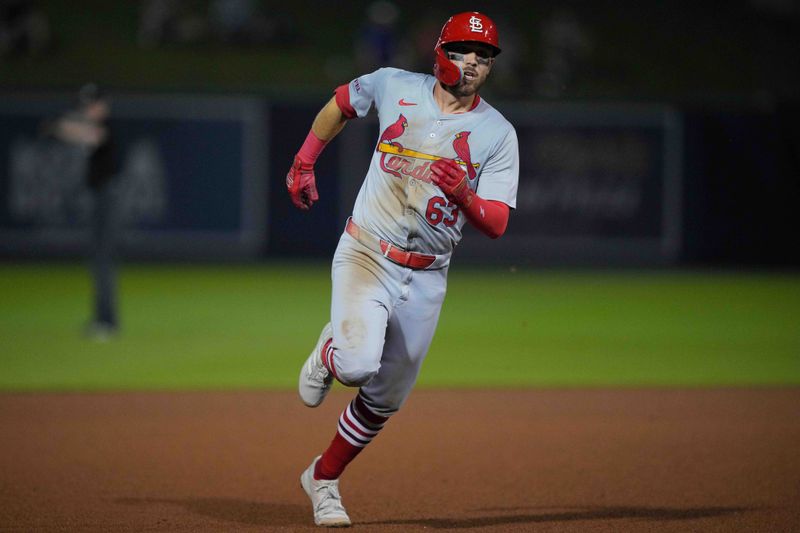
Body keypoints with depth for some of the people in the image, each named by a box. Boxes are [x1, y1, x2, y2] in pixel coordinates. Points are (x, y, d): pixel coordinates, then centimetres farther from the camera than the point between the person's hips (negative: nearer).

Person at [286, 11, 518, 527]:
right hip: (365, 257, -2)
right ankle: (329, 355, 12)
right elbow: (342, 103, 19)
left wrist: (463, 195, -30)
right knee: (360, 365, -26)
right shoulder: (395, 86, -3)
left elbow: (496, 224, -10)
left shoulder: (498, 134, -4)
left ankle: (323, 479, 31)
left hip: (425, 280, 2)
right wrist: (304, 161, 16)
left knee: (385, 398, 9)